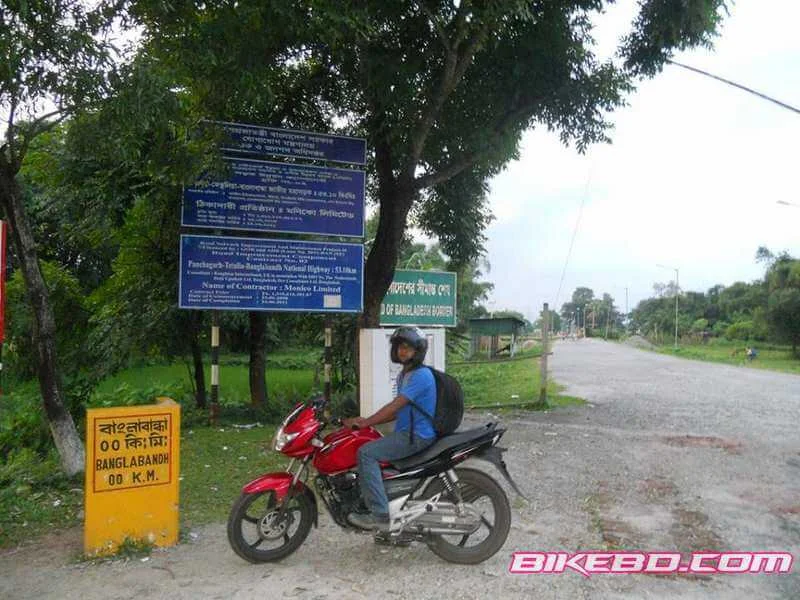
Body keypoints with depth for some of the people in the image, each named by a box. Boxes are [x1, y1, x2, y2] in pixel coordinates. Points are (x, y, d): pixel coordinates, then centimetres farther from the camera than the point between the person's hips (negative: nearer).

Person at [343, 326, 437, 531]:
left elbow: (395, 406, -22)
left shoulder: (421, 375, -15)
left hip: (417, 436, -10)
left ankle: (380, 515, -22)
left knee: (366, 453, -21)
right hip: (405, 432, 10)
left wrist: (365, 422, -19)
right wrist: (367, 421, 9)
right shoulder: (404, 375, 17)